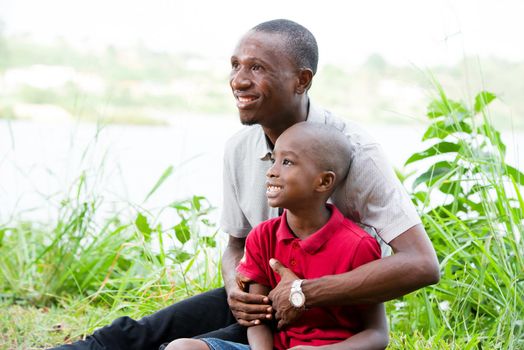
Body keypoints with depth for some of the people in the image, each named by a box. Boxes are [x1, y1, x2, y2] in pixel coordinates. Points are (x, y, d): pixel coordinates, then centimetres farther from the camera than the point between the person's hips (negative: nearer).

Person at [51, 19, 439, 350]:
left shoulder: (352, 150, -23)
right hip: (261, 299, 7)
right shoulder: (239, 149, -2)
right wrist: (235, 287, -13)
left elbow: (421, 265, -31)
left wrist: (306, 293, -30)